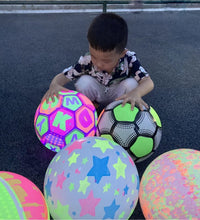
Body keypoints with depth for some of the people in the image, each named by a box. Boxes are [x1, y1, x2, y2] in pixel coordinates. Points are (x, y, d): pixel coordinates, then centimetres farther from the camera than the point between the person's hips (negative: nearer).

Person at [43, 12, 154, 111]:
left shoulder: (129, 59, -30)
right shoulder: (87, 61, -27)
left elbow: (148, 82, -36)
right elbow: (63, 76, -23)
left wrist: (136, 93, -60)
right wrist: (54, 85, -49)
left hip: (118, 96, 0)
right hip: (97, 95, 1)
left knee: (131, 83, -32)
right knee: (84, 81, -30)